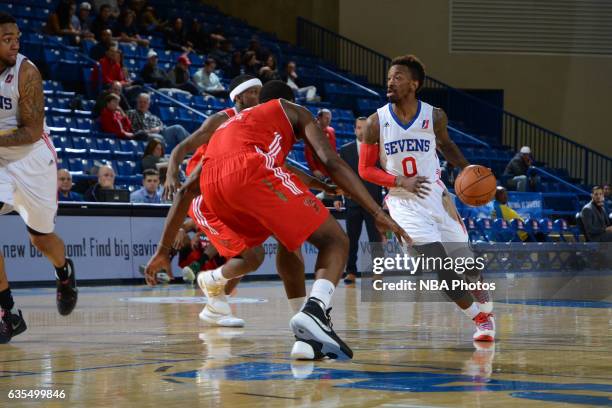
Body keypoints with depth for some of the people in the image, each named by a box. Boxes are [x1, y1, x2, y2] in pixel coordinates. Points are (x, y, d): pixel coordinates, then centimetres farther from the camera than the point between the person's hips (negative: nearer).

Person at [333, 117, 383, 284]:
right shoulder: (345, 150, 7)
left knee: (376, 239, -2)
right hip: (352, 201, 1)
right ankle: (351, 272, 7)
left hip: (374, 201, -1)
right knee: (351, 239, 2)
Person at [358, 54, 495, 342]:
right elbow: (365, 170, -4)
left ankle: (486, 309, 30)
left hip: (436, 196, 2)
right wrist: (401, 182, -18)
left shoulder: (434, 117, -5)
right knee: (440, 264, -14)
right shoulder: (376, 123, -9)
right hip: (404, 202, -2)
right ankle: (479, 317, 4)